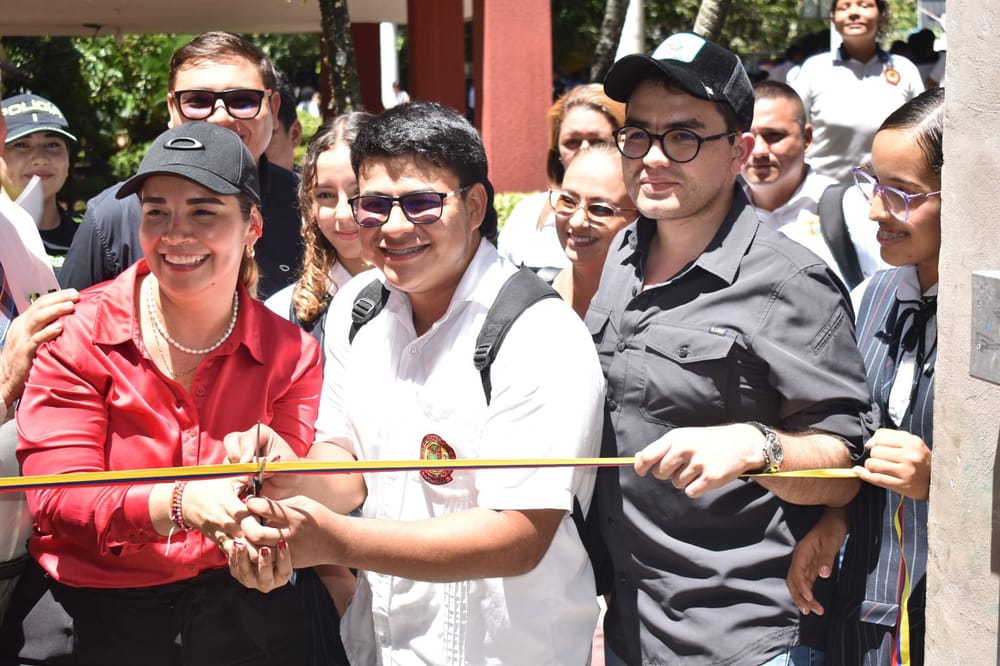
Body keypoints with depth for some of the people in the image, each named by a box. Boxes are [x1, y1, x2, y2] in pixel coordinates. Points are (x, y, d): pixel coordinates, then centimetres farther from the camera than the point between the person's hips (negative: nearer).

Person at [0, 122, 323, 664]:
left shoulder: (292, 354, -4)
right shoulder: (78, 334, -11)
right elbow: (58, 496, -19)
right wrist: (178, 504, -37)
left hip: (238, 620, 2)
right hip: (87, 620, -1)